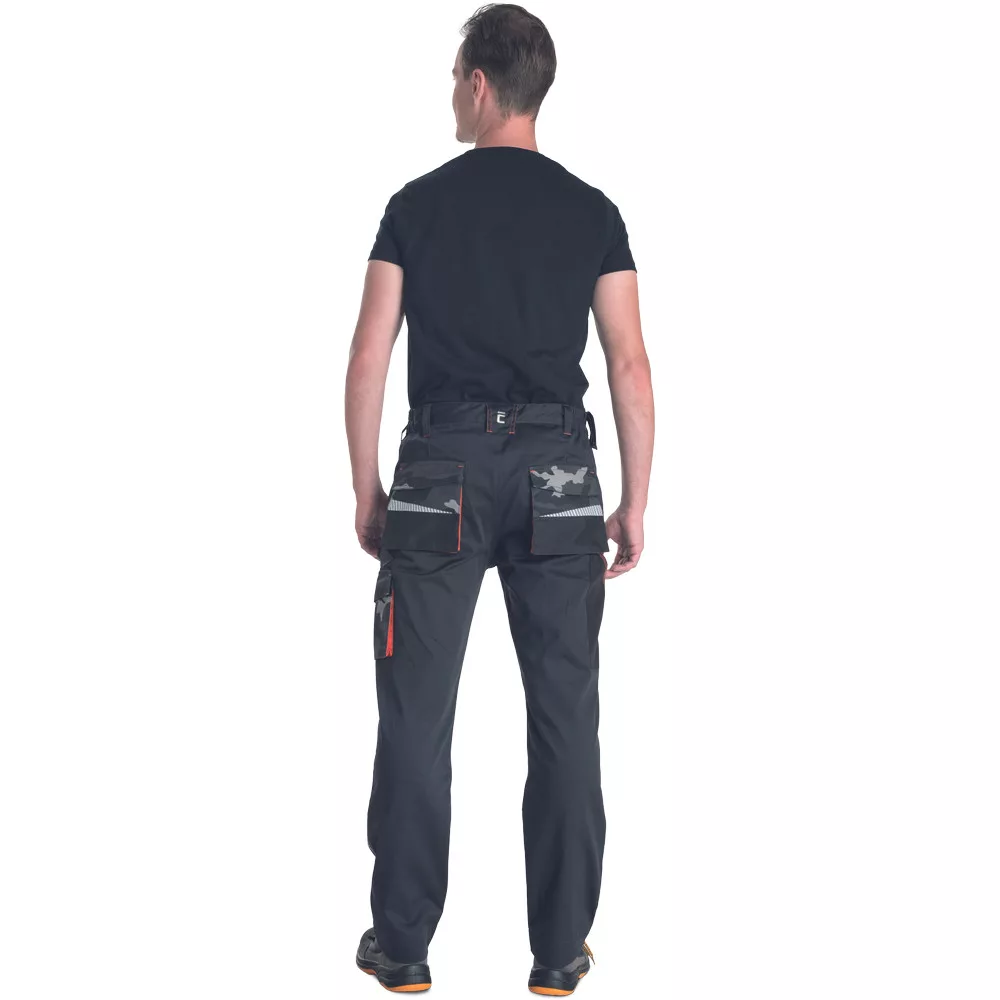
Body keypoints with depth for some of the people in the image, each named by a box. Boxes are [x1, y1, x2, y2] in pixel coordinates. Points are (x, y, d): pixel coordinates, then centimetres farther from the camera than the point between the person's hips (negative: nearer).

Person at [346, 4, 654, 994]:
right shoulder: (591, 210, 4)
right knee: (565, 711, 8)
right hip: (557, 474, 1)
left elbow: (369, 358, -2)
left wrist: (366, 492, 8)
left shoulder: (419, 204, 1)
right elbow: (630, 366, -1)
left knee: (418, 712, 7)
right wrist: (635, 502, 6)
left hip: (442, 468, -1)